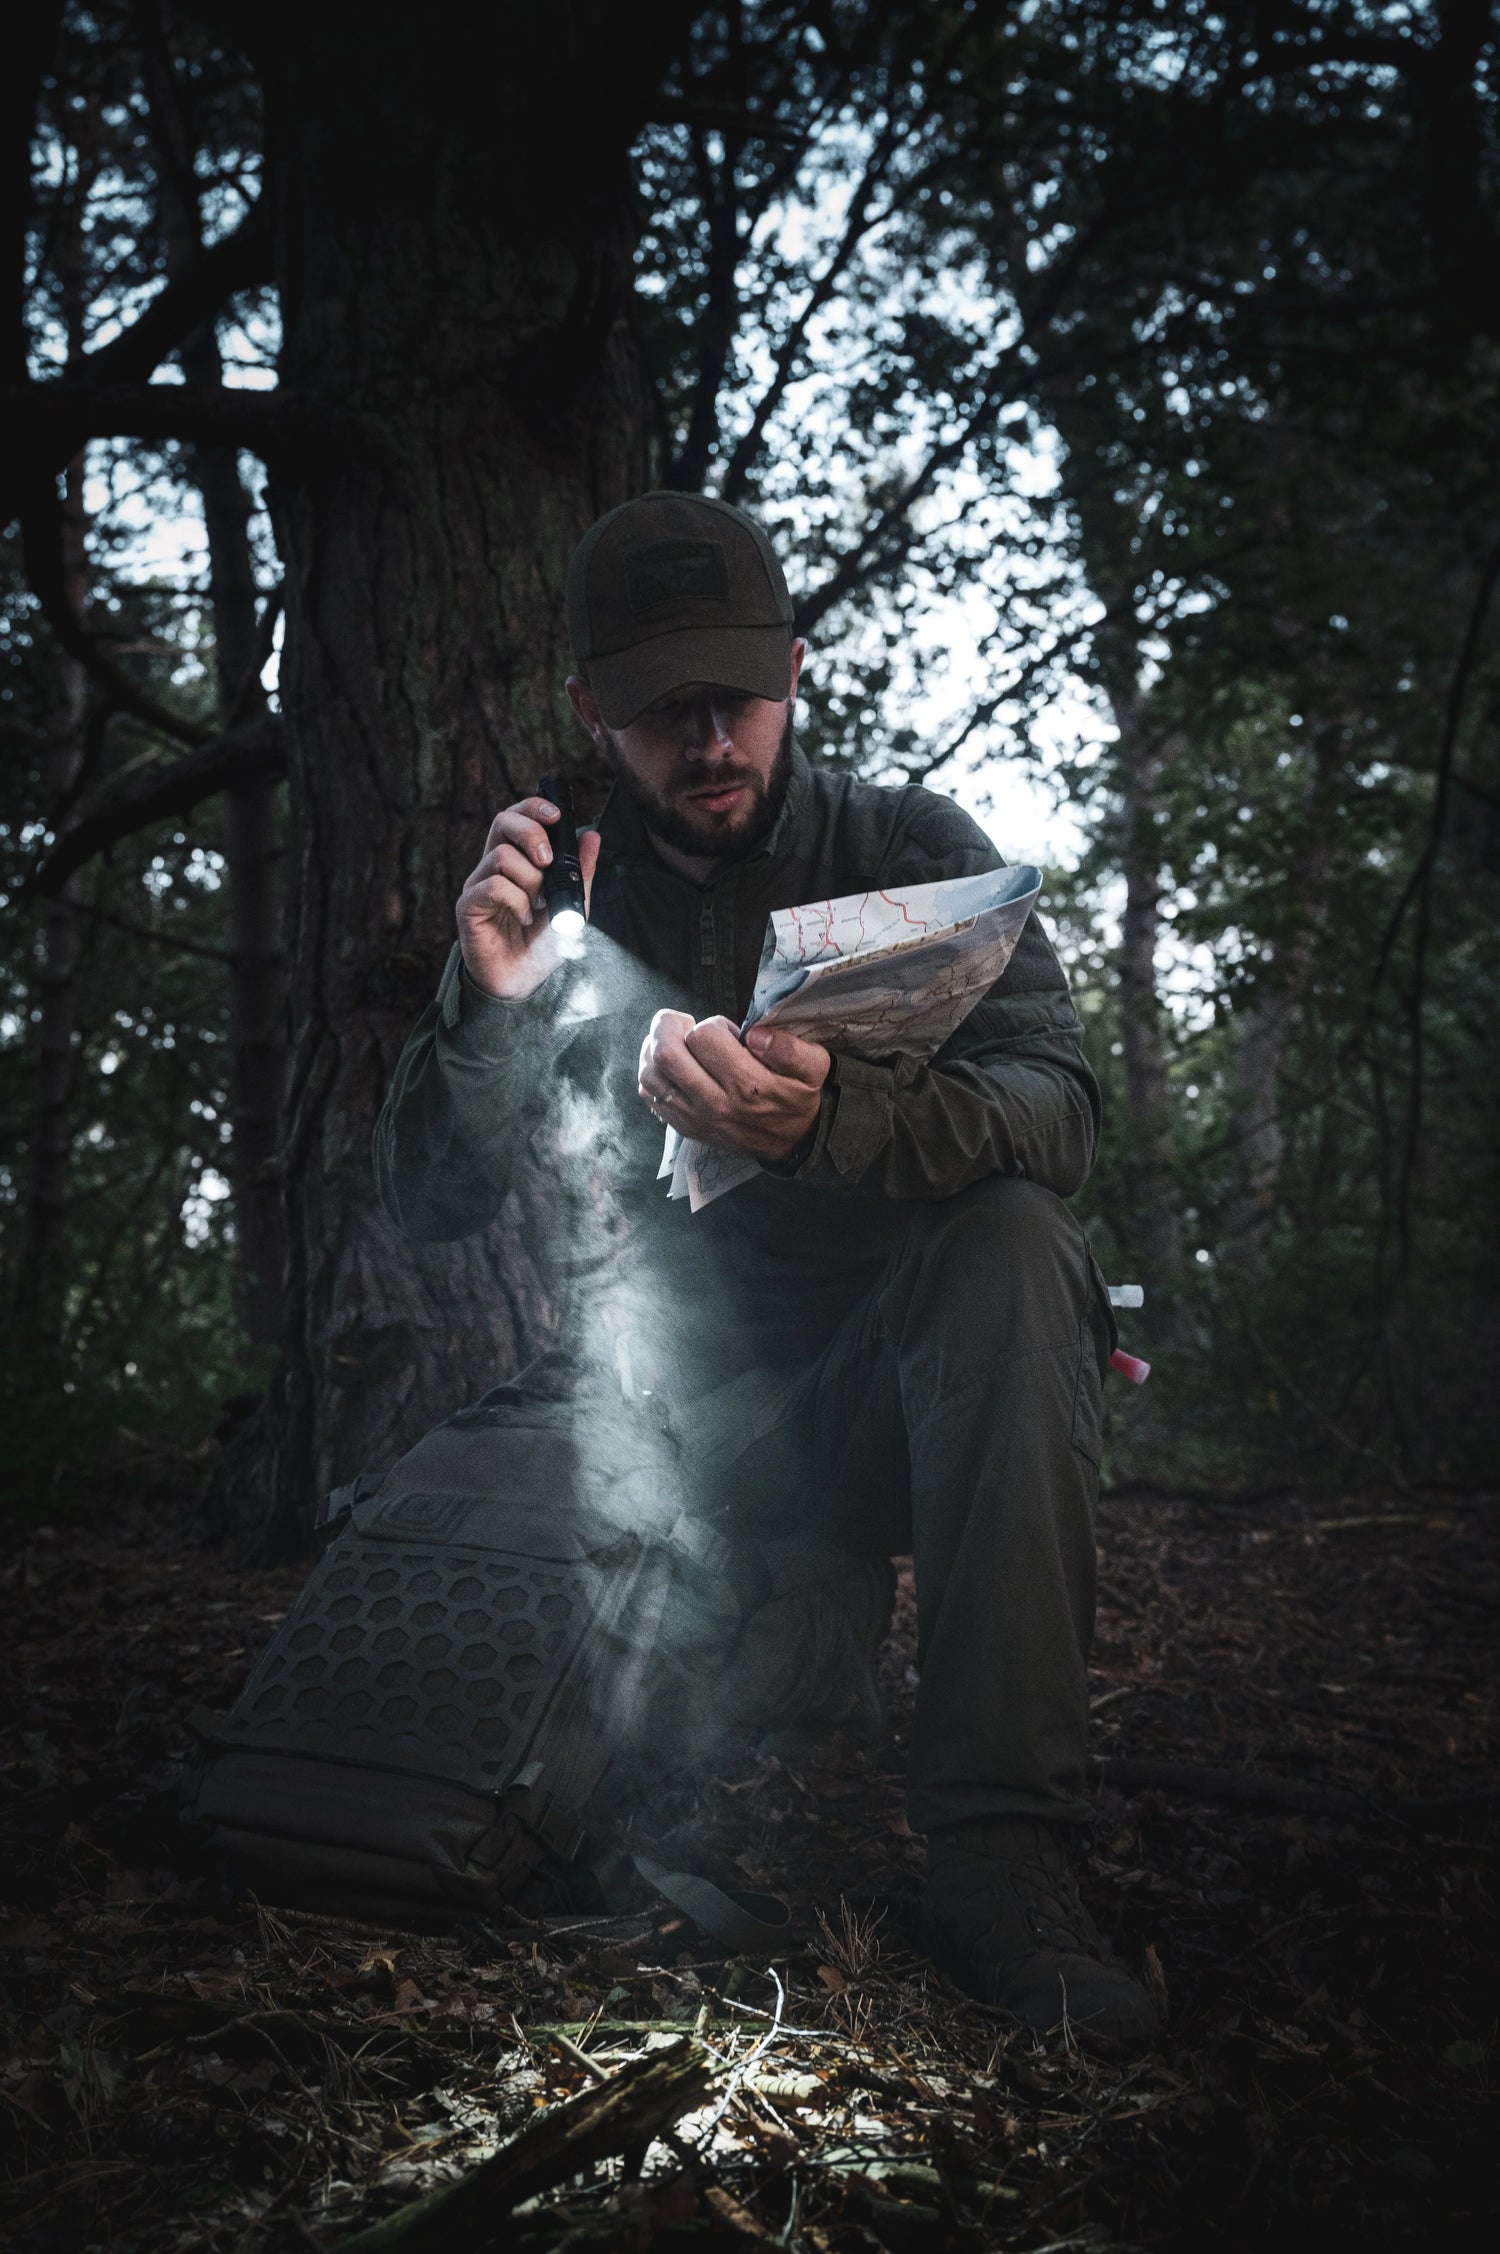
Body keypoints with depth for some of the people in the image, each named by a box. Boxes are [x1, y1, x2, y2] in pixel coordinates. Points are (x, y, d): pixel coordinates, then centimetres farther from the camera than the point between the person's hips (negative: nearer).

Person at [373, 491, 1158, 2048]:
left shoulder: (912, 850, -1)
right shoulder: (576, 907, 5)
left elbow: (1055, 1110, -19)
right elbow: (431, 1205, 1)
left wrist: (828, 1120, -41)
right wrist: (491, 1004, -19)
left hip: (930, 1375, -1)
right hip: (728, 1418, 2)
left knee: (1012, 1242, -35)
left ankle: (997, 1851, -32)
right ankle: (810, 1602, 12)